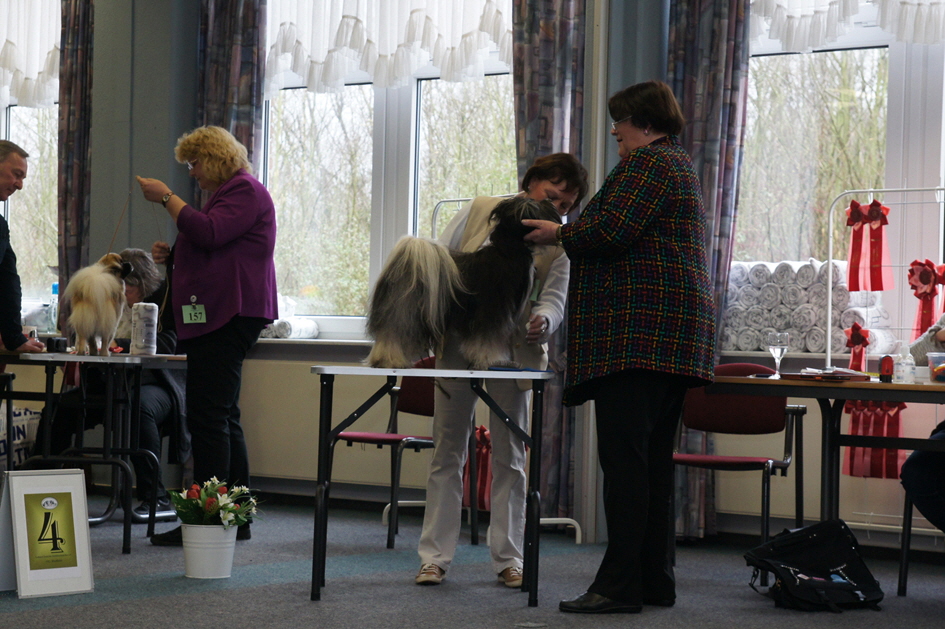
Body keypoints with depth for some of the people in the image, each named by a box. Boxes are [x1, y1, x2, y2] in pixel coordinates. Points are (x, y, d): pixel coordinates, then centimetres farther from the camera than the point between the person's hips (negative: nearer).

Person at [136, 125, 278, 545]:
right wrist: (172, 256, 15)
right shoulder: (226, 194, 26)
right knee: (222, 418, 12)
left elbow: (208, 233, -22)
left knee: (208, 418, -14)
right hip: (216, 318, 12)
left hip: (229, 317, -12)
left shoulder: (245, 191, -7)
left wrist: (167, 198, -14)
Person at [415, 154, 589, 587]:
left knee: (509, 453, 4)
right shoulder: (479, 210, 3)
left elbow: (555, 298, -6)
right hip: (458, 342, 0)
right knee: (448, 450, 4)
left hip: (513, 349, 0)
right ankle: (435, 556, 8)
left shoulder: (559, 242, 4)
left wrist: (542, 319, -29)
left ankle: (508, 558, 11)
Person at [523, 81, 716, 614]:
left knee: (624, 456, -12)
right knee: (654, 460, 10)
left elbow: (610, 232, -16)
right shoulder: (681, 166, 27)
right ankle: (656, 581, 13)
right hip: (676, 336, 11)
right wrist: (570, 234, 21)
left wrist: (560, 234, 0)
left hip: (639, 330, -11)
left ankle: (620, 584, -14)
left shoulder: (649, 163, -6)